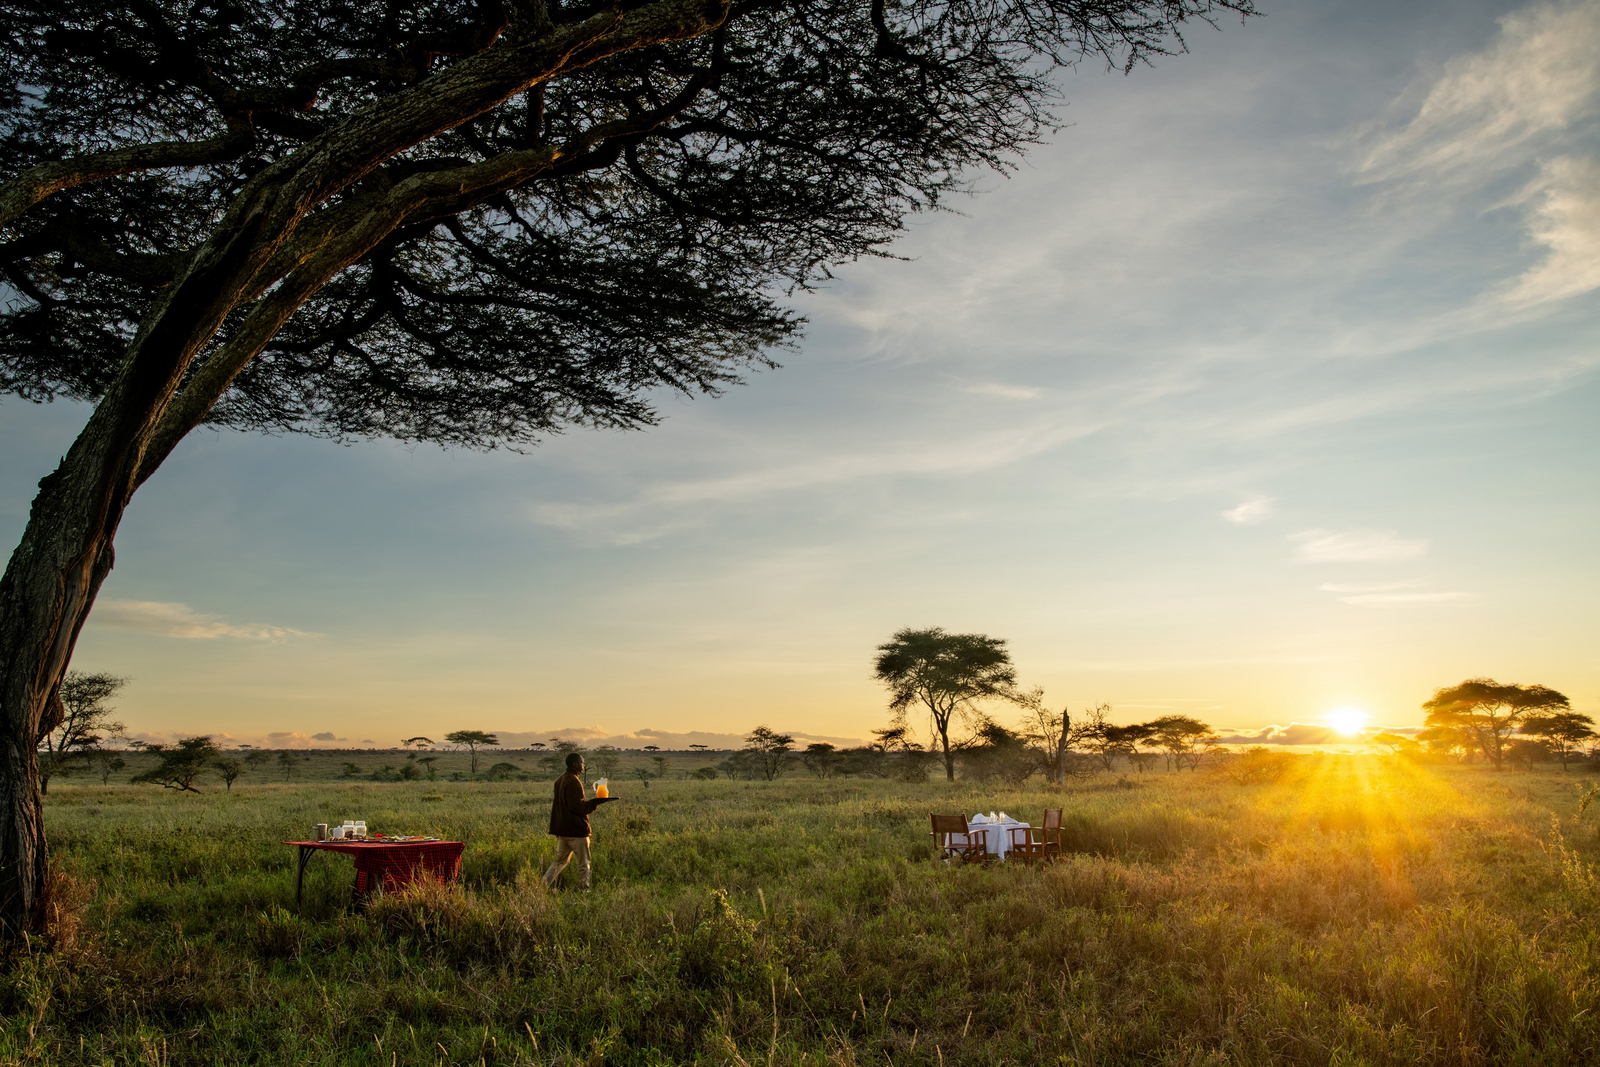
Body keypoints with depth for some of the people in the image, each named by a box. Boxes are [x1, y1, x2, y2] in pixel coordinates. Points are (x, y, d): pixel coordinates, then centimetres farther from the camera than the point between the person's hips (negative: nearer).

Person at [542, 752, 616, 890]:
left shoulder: (560, 780, 12)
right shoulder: (573, 781, -18)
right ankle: (585, 890, 9)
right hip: (576, 829, -9)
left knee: (560, 860, 16)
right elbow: (577, 806, -23)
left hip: (561, 829, 9)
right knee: (584, 862, 4)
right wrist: (595, 802, -18)